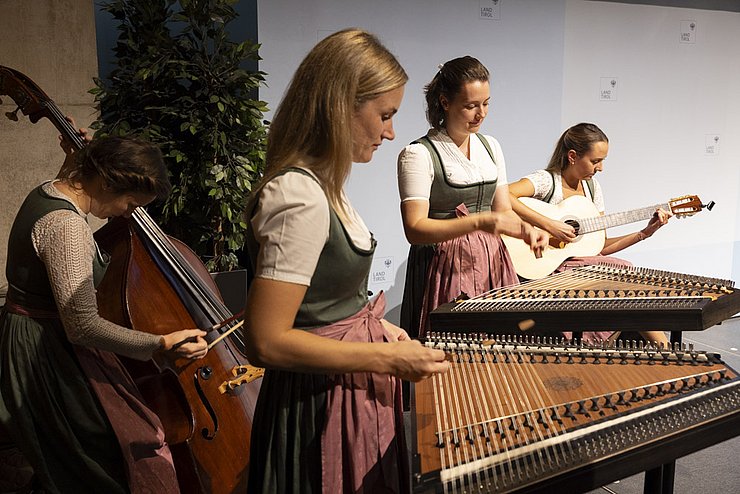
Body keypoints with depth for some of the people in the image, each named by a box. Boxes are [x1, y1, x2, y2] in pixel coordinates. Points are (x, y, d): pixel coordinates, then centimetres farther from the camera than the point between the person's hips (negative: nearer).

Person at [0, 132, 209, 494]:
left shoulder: (47, 191, 3)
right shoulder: (66, 226, -27)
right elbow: (82, 325, -30)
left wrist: (72, 161, 23)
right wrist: (160, 345, -32)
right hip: (51, 353, -10)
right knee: (141, 447, -4)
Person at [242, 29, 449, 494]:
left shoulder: (321, 183, 4)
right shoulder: (299, 198, -25)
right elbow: (267, 341, -26)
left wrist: (372, 325, 7)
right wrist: (388, 357, -22)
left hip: (352, 388, 9)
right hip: (320, 401, -9)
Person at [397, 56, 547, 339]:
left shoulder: (491, 147, 11)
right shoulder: (418, 154, -10)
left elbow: (503, 210, 13)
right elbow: (414, 229, -17)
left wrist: (526, 230, -9)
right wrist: (479, 222, -26)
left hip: (492, 263, 6)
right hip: (444, 269, -6)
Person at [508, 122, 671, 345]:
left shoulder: (591, 186, 10)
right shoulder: (546, 180, -13)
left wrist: (645, 233, 1)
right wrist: (549, 225, -31)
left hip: (582, 263, 7)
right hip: (548, 268, -7)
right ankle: (663, 350, -5)